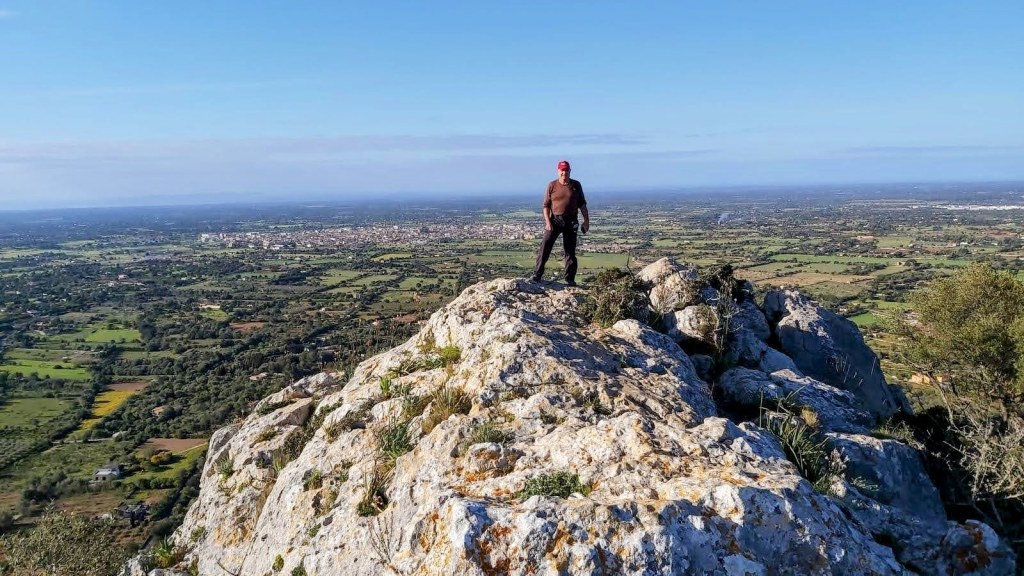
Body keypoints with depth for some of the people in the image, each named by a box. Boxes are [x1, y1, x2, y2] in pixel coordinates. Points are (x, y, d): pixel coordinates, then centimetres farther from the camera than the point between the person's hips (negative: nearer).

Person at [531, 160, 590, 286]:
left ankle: (570, 279, 14)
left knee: (570, 251, 6)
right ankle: (537, 275, -6)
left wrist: (586, 220, 5)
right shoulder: (552, 185, 0)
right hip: (554, 219, -1)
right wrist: (547, 222, -10)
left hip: (571, 221, 1)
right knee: (545, 247, -11)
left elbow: (582, 204, 10)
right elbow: (546, 205, 0)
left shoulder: (576, 185, 5)